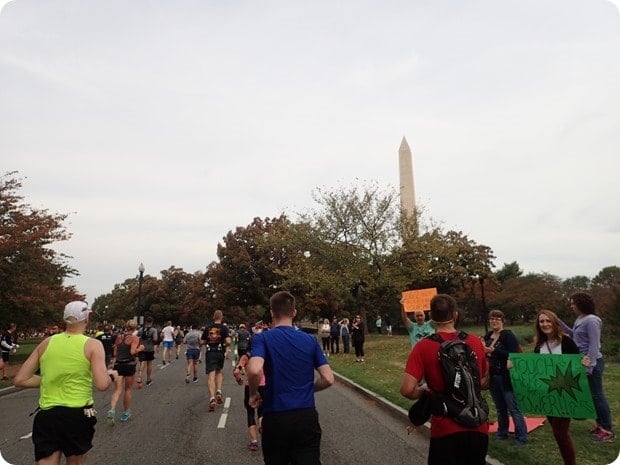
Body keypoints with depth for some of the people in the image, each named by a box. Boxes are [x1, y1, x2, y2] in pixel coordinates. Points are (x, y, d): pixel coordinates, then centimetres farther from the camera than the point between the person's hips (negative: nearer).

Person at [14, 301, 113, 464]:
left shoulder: (47, 342, 4)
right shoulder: (93, 345, -9)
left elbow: (20, 380, 5)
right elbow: (102, 385, -18)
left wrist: (49, 380, 15)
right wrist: (109, 374, 3)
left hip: (46, 415, 2)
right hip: (78, 415, -2)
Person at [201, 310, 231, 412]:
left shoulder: (208, 328, 5)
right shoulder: (224, 327, -3)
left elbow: (202, 342, 7)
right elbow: (228, 341, -14)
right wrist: (224, 345, 7)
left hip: (209, 353, 0)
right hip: (220, 353, 0)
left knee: (211, 375, -5)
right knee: (219, 372, 24)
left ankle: (212, 398, -18)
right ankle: (218, 391, 9)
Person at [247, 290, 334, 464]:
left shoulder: (262, 338, -6)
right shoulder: (311, 340, 2)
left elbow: (254, 370, -25)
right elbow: (328, 379, 0)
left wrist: (253, 394, -5)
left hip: (275, 418, 0)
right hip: (307, 417, 1)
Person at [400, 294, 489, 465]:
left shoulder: (424, 347, -12)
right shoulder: (475, 341, -2)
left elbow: (407, 390, -19)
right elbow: (486, 382, 11)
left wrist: (424, 392, 0)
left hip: (445, 430, -4)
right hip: (478, 428, 4)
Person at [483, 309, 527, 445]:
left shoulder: (508, 335, -11)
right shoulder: (488, 336, 9)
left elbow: (514, 355, -22)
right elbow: (485, 354, 20)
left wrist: (494, 350, -27)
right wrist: (484, 351, -2)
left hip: (507, 377, -7)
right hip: (493, 377, 7)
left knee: (514, 408, -3)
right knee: (500, 408, 18)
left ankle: (521, 437, 7)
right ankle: (502, 432, 31)